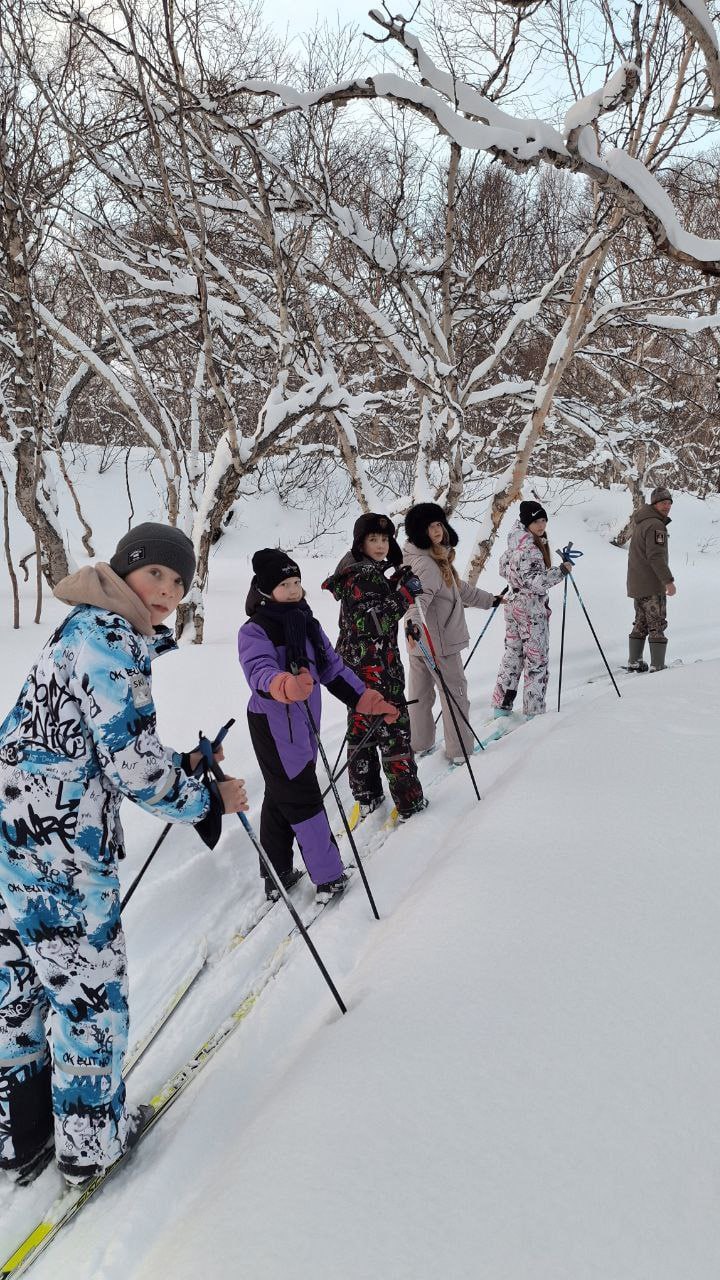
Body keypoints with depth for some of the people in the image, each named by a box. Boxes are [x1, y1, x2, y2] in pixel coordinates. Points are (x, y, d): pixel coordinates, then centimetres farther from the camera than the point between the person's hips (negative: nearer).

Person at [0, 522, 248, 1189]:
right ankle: (91, 1140, 24)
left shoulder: (91, 629, 15)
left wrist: (182, 765, 16)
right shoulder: (109, 639, -17)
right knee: (89, 988, 6)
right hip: (58, 849, -10)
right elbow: (134, 766, -19)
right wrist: (210, 802, -4)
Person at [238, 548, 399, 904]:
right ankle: (329, 877, 5)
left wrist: (368, 701, 9)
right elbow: (259, 670, -31)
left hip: (304, 723, 7)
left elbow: (333, 667, 13)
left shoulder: (307, 623, 10)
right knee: (303, 798, -3)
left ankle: (277, 876, 24)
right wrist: (284, 686, -53)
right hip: (274, 727, -7)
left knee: (281, 798, 15)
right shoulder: (254, 631, -13)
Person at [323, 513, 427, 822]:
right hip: (377, 666, -10)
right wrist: (406, 592, -20)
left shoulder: (354, 571, 11)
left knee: (360, 726, 15)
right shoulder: (367, 574, -19)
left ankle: (366, 796, 25)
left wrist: (395, 584, 7)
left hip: (354, 663, 10)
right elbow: (377, 623, -24)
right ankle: (409, 803, 4)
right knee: (394, 730, -2)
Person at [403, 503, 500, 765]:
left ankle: (420, 744, 27)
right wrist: (414, 622, -58)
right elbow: (419, 597, -39)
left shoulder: (437, 558, 11)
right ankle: (460, 750, 13)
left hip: (420, 642, 9)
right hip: (437, 641, -9)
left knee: (420, 692, 15)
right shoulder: (425, 563, -22)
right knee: (455, 692, 3)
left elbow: (458, 588, 24)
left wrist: (490, 600, 34)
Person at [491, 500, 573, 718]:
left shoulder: (515, 544, 6)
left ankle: (501, 705, 21)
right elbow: (535, 582, -29)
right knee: (537, 659, 1)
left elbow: (503, 567, 19)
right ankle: (534, 711, 6)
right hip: (532, 608, -9)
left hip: (513, 604, 9)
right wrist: (561, 570, -28)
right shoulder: (529, 549, -23)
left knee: (513, 654, 16)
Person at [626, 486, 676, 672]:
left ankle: (634, 663, 22)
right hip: (652, 586, -10)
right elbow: (655, 556, -24)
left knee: (641, 624, 17)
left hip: (636, 585, 10)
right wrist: (668, 580, -22)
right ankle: (657, 667, -7)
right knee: (657, 625, -6)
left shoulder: (640, 522, 15)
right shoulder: (655, 525, -16)